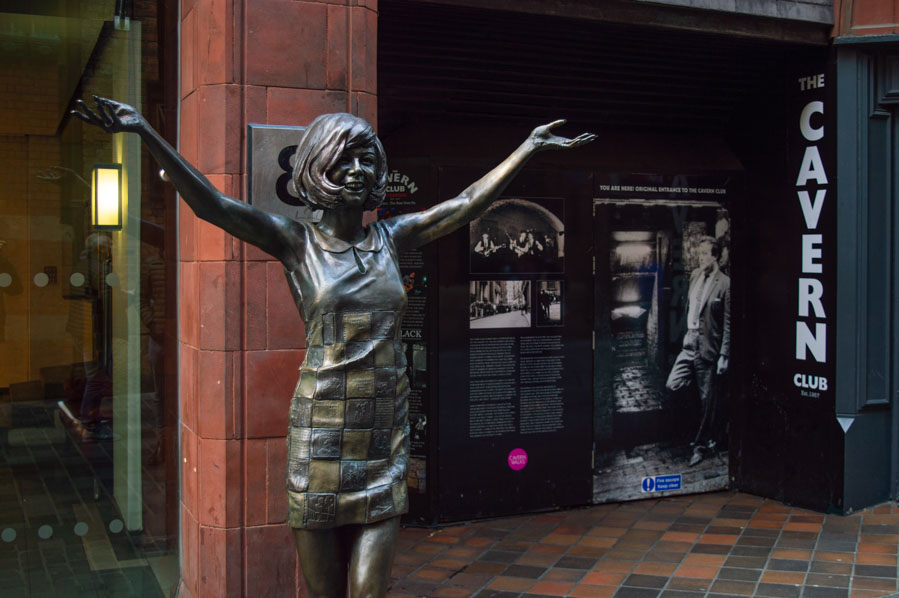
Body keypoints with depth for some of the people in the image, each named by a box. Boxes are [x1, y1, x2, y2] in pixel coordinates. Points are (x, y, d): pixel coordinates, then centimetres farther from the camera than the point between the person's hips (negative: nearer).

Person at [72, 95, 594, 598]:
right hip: (321, 432, -2)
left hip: (388, 432, 2)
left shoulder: (393, 238, 9)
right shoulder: (297, 242, 0)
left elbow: (471, 202, 11)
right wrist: (145, 132, -20)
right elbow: (211, 203, -10)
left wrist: (531, 146, 12)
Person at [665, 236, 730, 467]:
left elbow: (729, 324, -12)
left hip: (708, 348, -7)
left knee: (708, 400, 4)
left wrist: (724, 356, -14)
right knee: (672, 386, -1)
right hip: (690, 344, 7)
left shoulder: (725, 284, -12)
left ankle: (702, 445, 19)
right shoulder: (695, 275, 9)